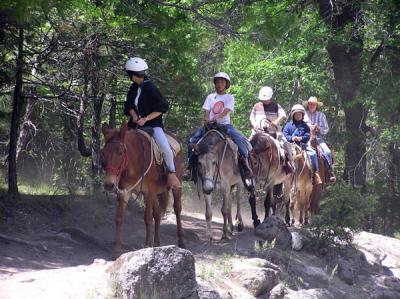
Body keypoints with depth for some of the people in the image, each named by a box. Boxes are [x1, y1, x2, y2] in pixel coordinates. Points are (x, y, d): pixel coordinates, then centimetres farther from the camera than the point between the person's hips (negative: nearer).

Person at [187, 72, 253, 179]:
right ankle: (190, 164, -5)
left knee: (241, 140, -28)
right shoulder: (210, 97, 14)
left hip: (224, 124, -2)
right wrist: (206, 120, -18)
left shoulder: (229, 97, 6)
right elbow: (206, 111, 5)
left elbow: (226, 111, -10)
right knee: (192, 139, -16)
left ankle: (245, 165, -24)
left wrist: (216, 118, -28)